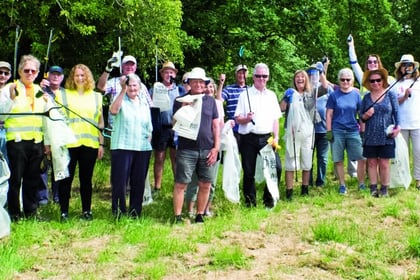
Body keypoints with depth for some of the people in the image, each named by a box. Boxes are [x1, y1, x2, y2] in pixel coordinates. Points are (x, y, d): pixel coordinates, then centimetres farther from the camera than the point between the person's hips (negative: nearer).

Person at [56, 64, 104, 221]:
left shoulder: (96, 97, 14)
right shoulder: (63, 95, 8)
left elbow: (100, 122, 14)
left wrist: (101, 143, 9)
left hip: (90, 143, 2)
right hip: (68, 143, -1)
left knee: (86, 179, 7)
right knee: (66, 178, 0)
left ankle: (87, 211, 16)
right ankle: (64, 212, 8)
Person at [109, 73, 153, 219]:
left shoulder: (144, 103, 14)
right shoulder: (121, 100, 0)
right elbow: (113, 110, -24)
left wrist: (149, 140, 9)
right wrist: (123, 90, -28)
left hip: (143, 148, 4)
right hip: (122, 147, -4)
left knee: (139, 182, 9)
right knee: (120, 181, -4)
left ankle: (135, 211, 18)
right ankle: (118, 212, 5)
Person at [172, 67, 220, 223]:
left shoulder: (210, 101, 10)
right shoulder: (181, 101, 5)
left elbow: (216, 125, 11)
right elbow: (175, 124, 2)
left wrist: (216, 148, 3)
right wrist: (183, 108, -13)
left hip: (207, 150, 2)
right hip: (186, 150, -2)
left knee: (205, 185, 5)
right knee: (181, 184, -4)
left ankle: (200, 216, 18)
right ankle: (177, 217, 3)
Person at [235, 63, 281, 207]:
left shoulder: (272, 95, 13)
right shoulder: (245, 95, 3)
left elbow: (276, 118, 12)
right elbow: (237, 119, 0)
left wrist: (276, 137, 2)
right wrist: (247, 118, -21)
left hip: (266, 138, 2)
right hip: (249, 138, -2)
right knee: (249, 172, 3)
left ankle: (269, 200, 14)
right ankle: (250, 202, 15)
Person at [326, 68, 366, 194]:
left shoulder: (356, 94, 6)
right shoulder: (334, 95, 2)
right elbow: (329, 114, 3)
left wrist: (363, 130, 6)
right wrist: (329, 131, -3)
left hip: (353, 131, 1)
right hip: (337, 131, -1)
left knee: (361, 158, -4)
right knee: (338, 160, 3)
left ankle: (362, 184, 8)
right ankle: (342, 185, 15)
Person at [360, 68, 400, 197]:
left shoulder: (390, 95, 2)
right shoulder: (366, 97, 8)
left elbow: (396, 113, 4)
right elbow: (361, 116, 12)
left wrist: (397, 126, -8)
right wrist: (366, 115, -9)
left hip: (386, 136, -2)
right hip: (370, 137, 2)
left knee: (384, 163, 0)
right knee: (372, 163, 4)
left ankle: (384, 189, 9)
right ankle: (373, 188, 11)